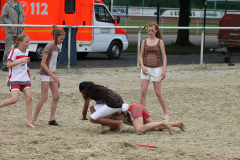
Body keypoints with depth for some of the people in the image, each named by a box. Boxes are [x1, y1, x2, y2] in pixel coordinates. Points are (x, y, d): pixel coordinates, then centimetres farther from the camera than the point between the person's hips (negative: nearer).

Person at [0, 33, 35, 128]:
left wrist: (27, 69, 10)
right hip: (14, 79, -6)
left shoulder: (26, 51, 12)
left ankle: (29, 121, -3)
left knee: (29, 98, -6)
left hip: (25, 79, 6)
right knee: (14, 99, -18)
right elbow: (8, 64, -18)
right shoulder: (15, 51, -12)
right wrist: (22, 61, -23)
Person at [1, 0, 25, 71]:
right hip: (10, 31, -6)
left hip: (19, 31, 6)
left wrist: (22, 24, 5)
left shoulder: (20, 6, 13)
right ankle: (5, 65, 1)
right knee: (8, 49, -5)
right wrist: (10, 24, -15)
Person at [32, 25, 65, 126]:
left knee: (56, 96, 0)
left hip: (52, 74, 8)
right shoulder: (48, 47, -13)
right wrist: (53, 75, -23)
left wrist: (56, 79, 19)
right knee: (44, 97, -7)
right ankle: (34, 119, 1)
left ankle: (52, 119, 4)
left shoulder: (56, 48, 11)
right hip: (45, 74, -8)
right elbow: (43, 63, -18)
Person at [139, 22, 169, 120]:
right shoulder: (144, 42, 6)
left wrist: (164, 70, -8)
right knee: (143, 91, -5)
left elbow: (164, 56, 0)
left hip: (156, 69, -2)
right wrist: (142, 66, -9)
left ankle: (166, 113, 15)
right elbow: (141, 56, 7)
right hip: (146, 69, 2)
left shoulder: (160, 42, 0)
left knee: (158, 93, 2)